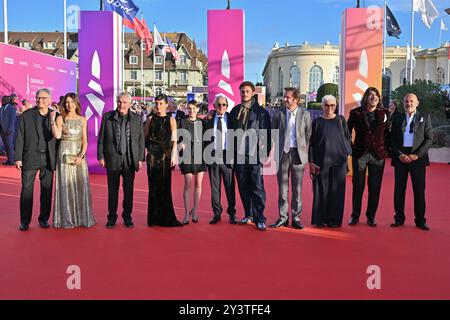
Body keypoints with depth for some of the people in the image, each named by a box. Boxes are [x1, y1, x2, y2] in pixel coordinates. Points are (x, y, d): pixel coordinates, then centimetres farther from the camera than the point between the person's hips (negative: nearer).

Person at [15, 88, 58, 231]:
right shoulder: (27, 115, 2)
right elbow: (20, 137, 1)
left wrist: (58, 159, 1)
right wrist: (18, 158, -5)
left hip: (48, 159, 1)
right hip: (30, 158, -1)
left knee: (46, 190, 6)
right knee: (26, 189, 1)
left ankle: (44, 218, 19)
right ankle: (25, 220, 11)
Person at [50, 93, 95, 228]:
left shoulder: (82, 119, 9)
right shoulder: (60, 119, 3)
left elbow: (85, 141, 5)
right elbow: (57, 135, -13)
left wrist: (81, 156, -7)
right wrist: (52, 120, -16)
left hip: (79, 155, 2)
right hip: (65, 155, -2)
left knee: (81, 185, 1)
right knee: (65, 186, -1)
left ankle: (82, 217, 12)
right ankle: (67, 219, 7)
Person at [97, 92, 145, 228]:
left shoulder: (137, 119, 5)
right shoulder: (107, 117, 3)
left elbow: (141, 140, 6)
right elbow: (101, 138, 4)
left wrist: (140, 159, 2)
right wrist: (101, 156, -1)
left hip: (130, 159, 1)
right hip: (112, 158, 0)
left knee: (129, 189, 7)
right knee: (112, 189, 6)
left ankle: (127, 216, 20)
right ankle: (112, 217, 18)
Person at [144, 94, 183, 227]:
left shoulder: (171, 120, 5)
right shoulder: (151, 119, 8)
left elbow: (174, 140, 1)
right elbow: (144, 137, 9)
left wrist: (174, 156, -8)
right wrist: (145, 151, -3)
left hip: (166, 155, -1)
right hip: (152, 155, 1)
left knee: (165, 186, -1)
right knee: (154, 186, 2)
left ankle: (165, 217, 7)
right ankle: (154, 217, 9)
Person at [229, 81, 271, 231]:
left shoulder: (261, 112, 1)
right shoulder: (235, 111, 12)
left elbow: (265, 134, -1)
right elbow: (230, 132, 14)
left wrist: (265, 153, -7)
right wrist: (231, 151, 9)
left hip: (255, 154, -4)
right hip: (239, 154, 4)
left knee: (257, 188, -5)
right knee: (243, 187, 10)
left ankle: (259, 219, -1)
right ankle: (248, 214, 22)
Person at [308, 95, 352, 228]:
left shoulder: (341, 120, 8)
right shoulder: (317, 122, 4)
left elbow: (347, 138, 13)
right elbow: (311, 143, 2)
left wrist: (347, 153, -2)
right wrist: (311, 162, -4)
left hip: (338, 161, 1)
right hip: (321, 161, -1)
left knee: (336, 191, 2)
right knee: (321, 190, 1)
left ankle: (334, 219, 12)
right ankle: (320, 219, 11)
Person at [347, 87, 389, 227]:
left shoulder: (384, 113, 4)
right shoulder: (356, 113, -1)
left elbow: (388, 133, 12)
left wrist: (387, 149, 5)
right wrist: (351, 148, 2)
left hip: (378, 154, 2)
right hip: (360, 154, -2)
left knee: (375, 187, 6)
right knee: (358, 186, 4)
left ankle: (371, 216, 19)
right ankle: (355, 215, 17)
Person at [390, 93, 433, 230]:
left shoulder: (425, 117, 7)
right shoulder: (397, 118, 11)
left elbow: (429, 138, 0)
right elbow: (393, 139, 8)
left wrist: (417, 155, -10)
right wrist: (400, 155, -8)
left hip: (417, 158, -1)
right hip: (400, 157, 2)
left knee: (419, 190, 1)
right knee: (399, 190, 4)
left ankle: (420, 220, 9)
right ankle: (399, 218, 12)